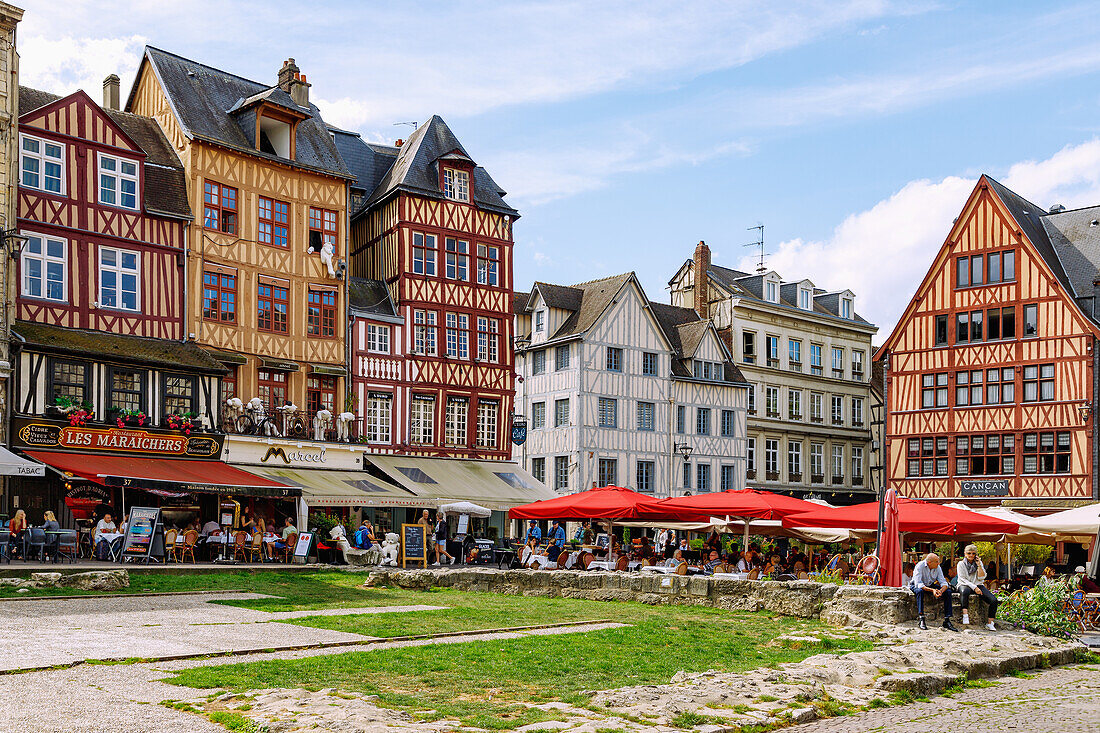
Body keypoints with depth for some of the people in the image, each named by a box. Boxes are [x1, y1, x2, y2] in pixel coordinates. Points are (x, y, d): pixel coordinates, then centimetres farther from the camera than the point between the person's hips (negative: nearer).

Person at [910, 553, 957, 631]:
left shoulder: (938, 567, -11)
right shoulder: (920, 566, -26)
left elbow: (943, 582, -13)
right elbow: (918, 584, -33)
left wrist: (941, 591, -36)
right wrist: (932, 590, -46)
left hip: (930, 585, 5)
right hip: (916, 586, -5)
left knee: (948, 591, -16)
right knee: (920, 591, -40)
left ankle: (947, 620, -15)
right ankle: (921, 620, -39)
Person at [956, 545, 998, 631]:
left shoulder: (979, 563, 11)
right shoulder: (961, 564, 2)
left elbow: (981, 578, 1)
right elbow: (962, 579, -6)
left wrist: (979, 565, -10)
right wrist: (974, 587, -19)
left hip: (978, 585, 4)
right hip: (965, 585, -4)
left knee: (994, 600, -21)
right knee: (965, 591, -43)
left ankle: (990, 623, -11)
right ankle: (965, 616, -44)